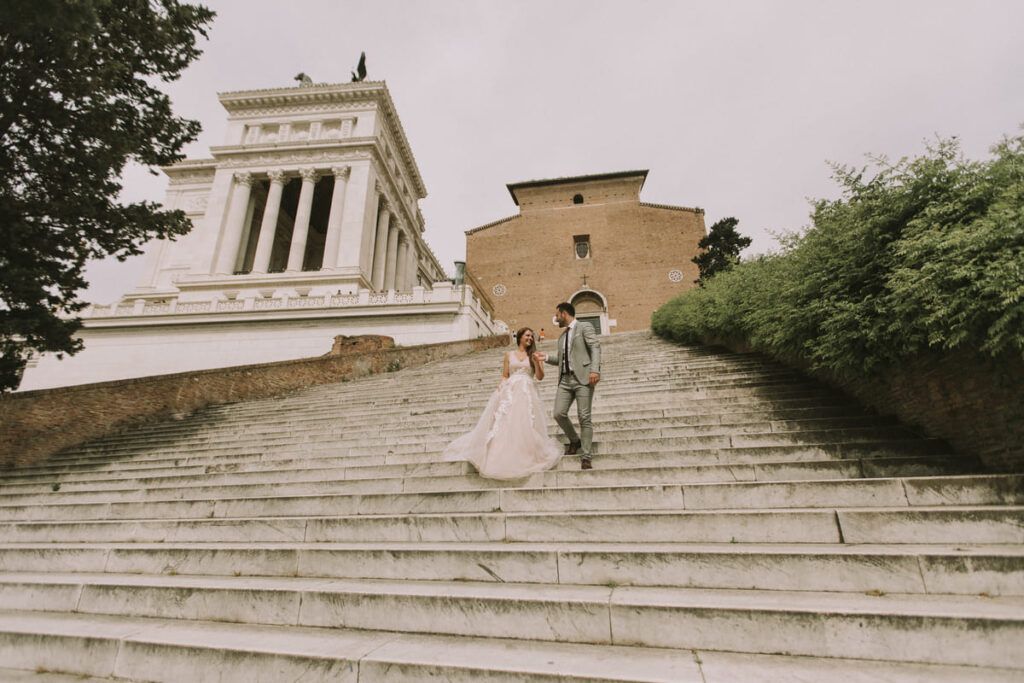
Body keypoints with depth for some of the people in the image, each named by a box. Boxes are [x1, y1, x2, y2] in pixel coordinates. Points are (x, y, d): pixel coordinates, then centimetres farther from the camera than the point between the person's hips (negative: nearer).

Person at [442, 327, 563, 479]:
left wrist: (537, 362, -10)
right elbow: (504, 376, 12)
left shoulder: (534, 355, 13)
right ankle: (503, 455, -2)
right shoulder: (509, 355, 14)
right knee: (504, 423, -6)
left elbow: (540, 377, 5)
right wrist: (500, 389, -5)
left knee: (525, 425, -10)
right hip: (510, 392, 1)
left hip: (527, 393, -1)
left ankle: (527, 456, -4)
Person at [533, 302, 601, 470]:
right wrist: (546, 358, 14)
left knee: (584, 417, -7)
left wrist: (595, 370, -22)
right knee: (559, 414, -4)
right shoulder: (562, 337, 25)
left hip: (582, 378, -6)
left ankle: (586, 457, 0)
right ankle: (574, 441, 21)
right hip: (565, 380, 6)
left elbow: (595, 348, -8)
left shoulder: (585, 327, 4)